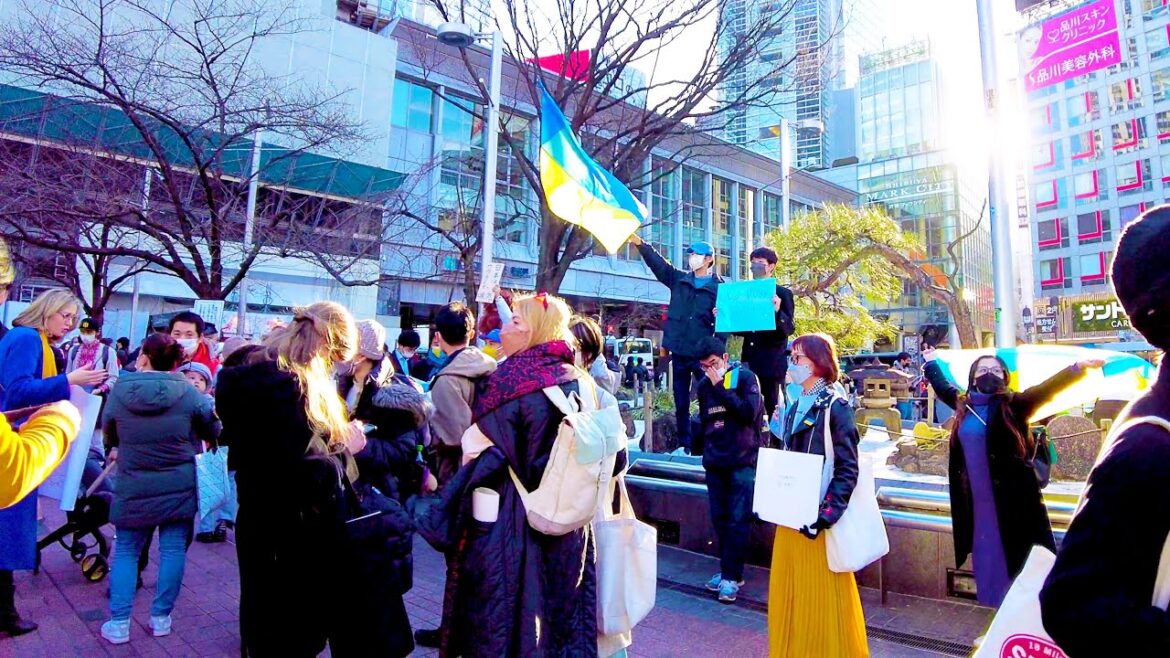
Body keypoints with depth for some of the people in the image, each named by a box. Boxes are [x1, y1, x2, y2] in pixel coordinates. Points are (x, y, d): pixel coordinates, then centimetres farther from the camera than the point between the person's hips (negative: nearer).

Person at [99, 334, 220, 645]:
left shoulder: (120, 390, -5)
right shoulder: (187, 391, -9)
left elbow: (108, 432, 11)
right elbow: (214, 429, 0)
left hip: (133, 486, 1)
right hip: (179, 485, -1)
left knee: (125, 551, 15)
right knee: (173, 549, 9)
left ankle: (118, 623, 15)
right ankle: (161, 618, 16)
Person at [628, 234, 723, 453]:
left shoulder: (719, 287, -2)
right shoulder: (679, 279, 10)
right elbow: (657, 262, 2)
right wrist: (638, 241, -11)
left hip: (703, 353, -4)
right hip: (679, 351, 4)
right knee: (681, 403, 12)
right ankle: (684, 445, 24)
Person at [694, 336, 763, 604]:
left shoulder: (745, 377, -7)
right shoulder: (704, 385, 9)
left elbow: (750, 412, -20)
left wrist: (721, 387, -19)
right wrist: (706, 450, 14)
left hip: (743, 462, -5)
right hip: (714, 463, 5)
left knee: (738, 521, -4)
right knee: (719, 519, 8)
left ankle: (731, 577, 5)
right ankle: (728, 570, 21)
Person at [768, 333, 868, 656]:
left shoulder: (835, 407, -11)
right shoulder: (795, 407, 11)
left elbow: (847, 469, -15)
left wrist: (826, 515, -21)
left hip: (818, 517, -7)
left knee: (822, 595, 5)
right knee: (788, 591, 15)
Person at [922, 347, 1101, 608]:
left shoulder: (1012, 404, -8)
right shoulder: (964, 404, 5)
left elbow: (1046, 388, -21)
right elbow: (942, 386, 23)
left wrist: (1079, 368, -34)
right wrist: (931, 362, 36)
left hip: (1012, 496, -5)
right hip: (977, 497, 5)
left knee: (1016, 555, 2)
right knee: (987, 554, 17)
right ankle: (994, 603, 34)